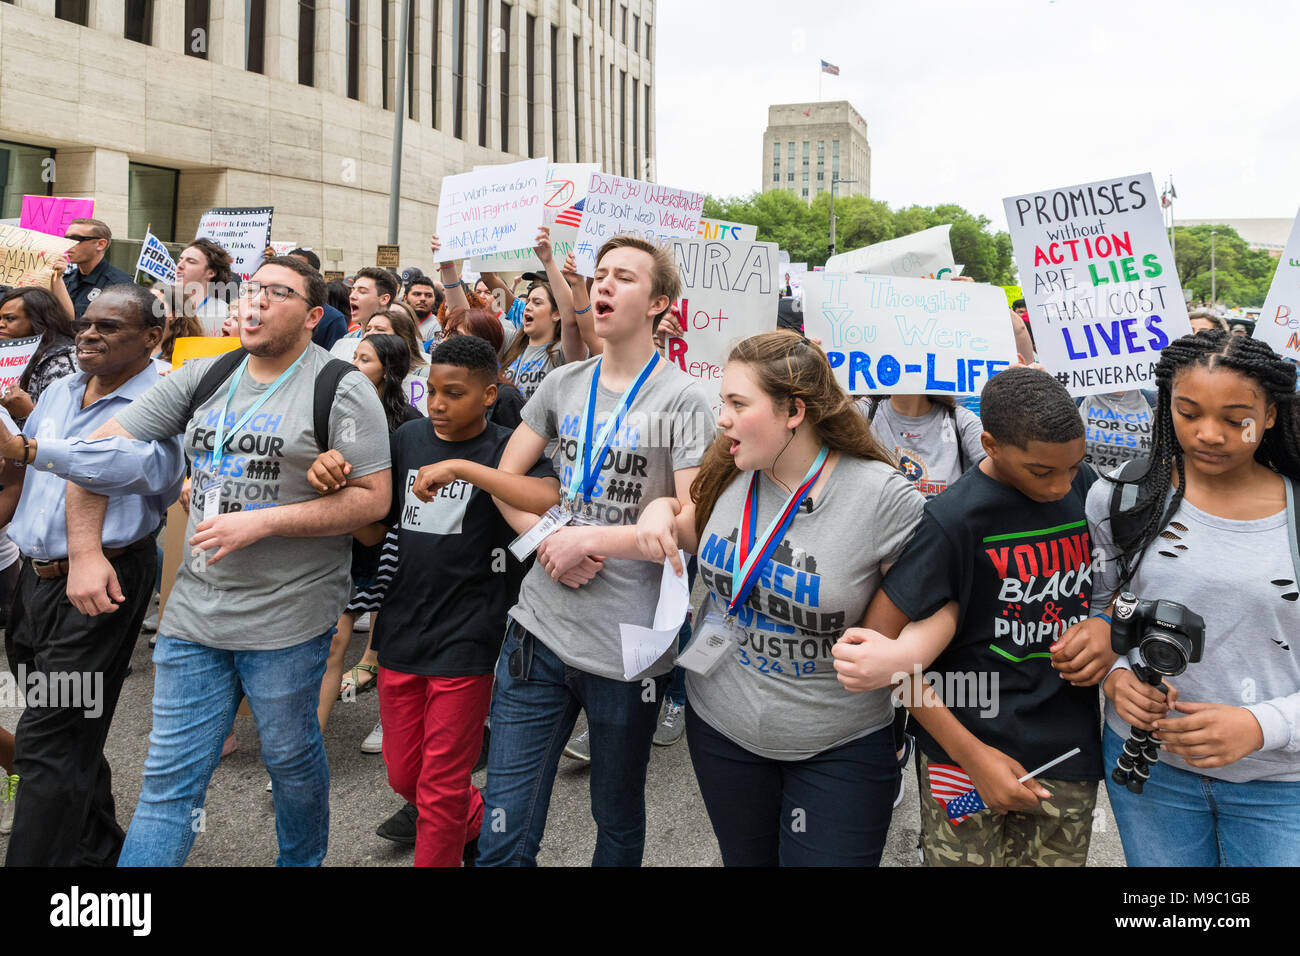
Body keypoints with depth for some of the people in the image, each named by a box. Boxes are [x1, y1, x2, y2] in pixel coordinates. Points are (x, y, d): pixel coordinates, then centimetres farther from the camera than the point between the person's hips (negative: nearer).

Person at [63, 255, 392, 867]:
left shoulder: (341, 390, -8)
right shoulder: (203, 377, 6)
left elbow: (374, 497, -14)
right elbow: (100, 448, 9)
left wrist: (261, 522, -19)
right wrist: (86, 551, 1)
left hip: (288, 617, -4)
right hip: (194, 609, 4)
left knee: (291, 759, 14)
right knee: (169, 776, 10)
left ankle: (303, 862, 39)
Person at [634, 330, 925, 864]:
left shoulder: (882, 496, -22)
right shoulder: (730, 474, -5)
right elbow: (694, 534, 15)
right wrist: (661, 509, -6)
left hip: (839, 746, -5)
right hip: (720, 722, 5)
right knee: (746, 859, 23)